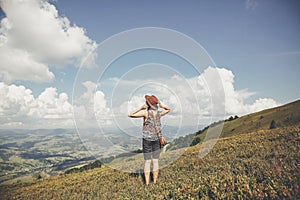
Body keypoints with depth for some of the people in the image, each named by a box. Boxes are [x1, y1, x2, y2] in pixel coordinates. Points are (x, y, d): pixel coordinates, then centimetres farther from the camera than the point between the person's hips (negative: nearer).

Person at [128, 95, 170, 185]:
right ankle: (155, 182, 17)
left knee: (147, 162, 6)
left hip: (147, 140, -2)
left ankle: (147, 183, 11)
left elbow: (130, 115, -11)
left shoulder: (146, 112, -12)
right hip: (156, 140, 3)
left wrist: (140, 108, -7)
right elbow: (168, 109, 21)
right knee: (155, 161, 10)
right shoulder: (159, 113, 0)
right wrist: (161, 104, 4)